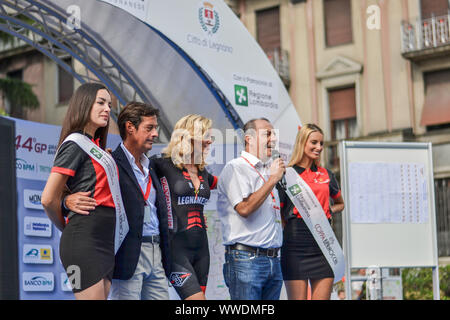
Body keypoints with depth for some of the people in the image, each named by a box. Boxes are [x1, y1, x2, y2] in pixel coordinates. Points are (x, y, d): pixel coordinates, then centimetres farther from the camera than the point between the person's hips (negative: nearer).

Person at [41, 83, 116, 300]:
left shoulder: (95, 146, 20)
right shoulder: (76, 143, -7)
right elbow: (48, 199, -10)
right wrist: (66, 228, 4)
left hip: (103, 244, 9)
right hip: (84, 241, -9)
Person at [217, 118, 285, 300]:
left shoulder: (268, 170, 20)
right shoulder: (235, 168, -5)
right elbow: (244, 208, -18)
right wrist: (273, 180, -12)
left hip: (273, 259, 8)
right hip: (246, 259, -8)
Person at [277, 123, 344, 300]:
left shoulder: (326, 174, 14)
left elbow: (340, 204, 28)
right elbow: (278, 211, 4)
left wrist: (328, 210, 11)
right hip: (296, 244, -4)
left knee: (322, 296, 1)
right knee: (297, 297, -5)